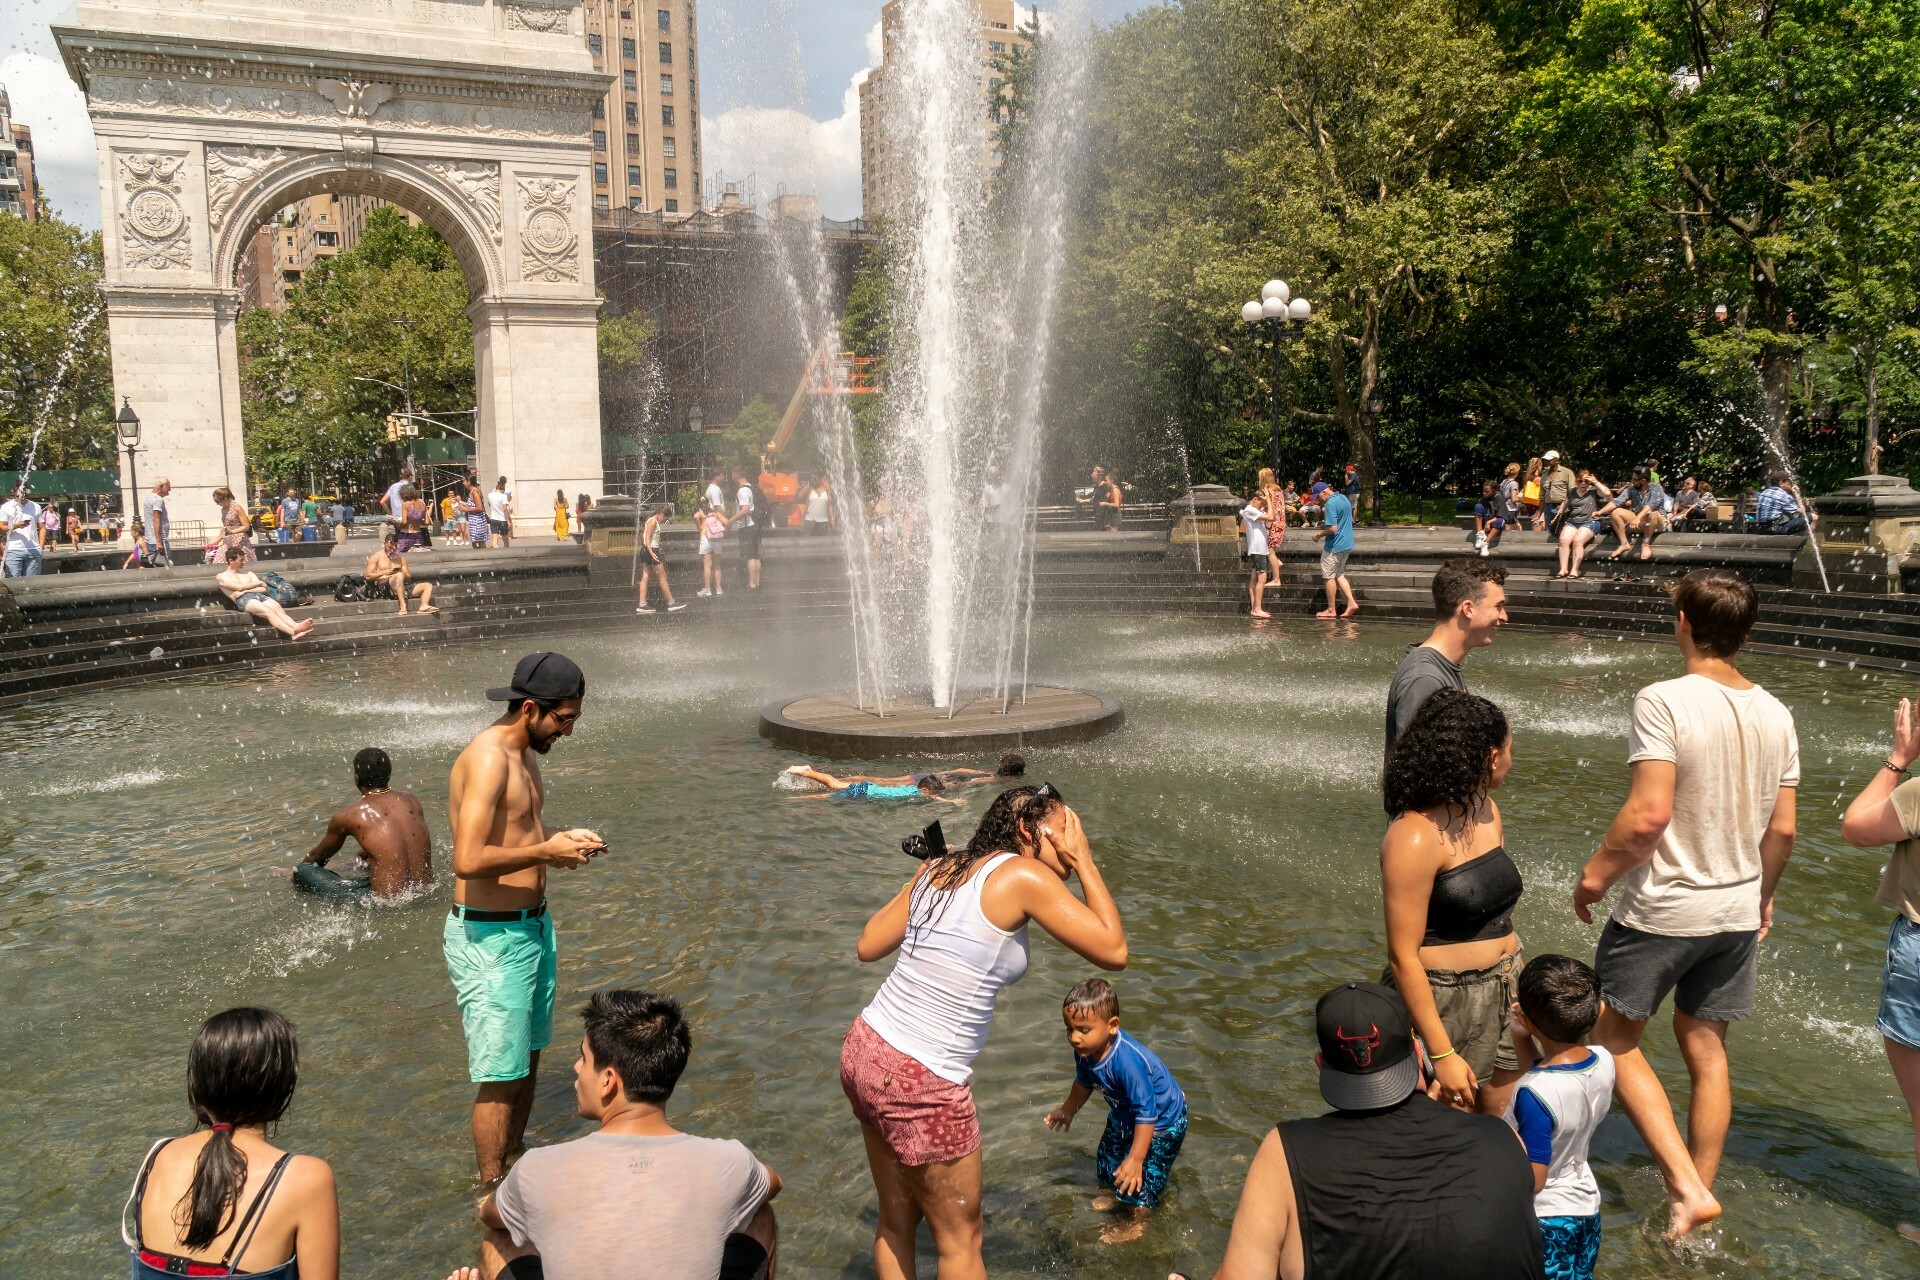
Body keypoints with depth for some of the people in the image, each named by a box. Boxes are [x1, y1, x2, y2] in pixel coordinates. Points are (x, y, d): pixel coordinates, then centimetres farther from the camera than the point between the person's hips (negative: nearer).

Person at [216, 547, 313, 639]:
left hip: (260, 596, 5)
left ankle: (296, 626, -57)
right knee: (269, 612, -35)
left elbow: (263, 589, 15)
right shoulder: (221, 576, 17)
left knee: (279, 610, -29)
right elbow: (239, 587, -2)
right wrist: (259, 583, 9)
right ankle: (293, 633, -59)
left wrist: (245, 589, -1)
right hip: (243, 600, -5)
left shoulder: (248, 573, 31)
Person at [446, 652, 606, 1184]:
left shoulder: (523, 753, 11)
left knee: (528, 1056, 21)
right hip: (490, 937, -10)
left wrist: (562, 837, 7)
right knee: (501, 1076, 0)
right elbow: (468, 860, -29)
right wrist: (546, 851, -20)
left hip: (532, 924, 10)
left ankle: (515, 1161, 38)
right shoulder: (488, 757, -22)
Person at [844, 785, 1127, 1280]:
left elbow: (868, 947, 12)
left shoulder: (939, 868, 7)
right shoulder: (1025, 876, -12)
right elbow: (1114, 952, -8)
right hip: (919, 1084, -7)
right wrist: (1085, 861, 0)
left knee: (897, 1221, 25)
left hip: (864, 1052, 8)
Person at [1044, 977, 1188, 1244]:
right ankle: (1117, 1194, 52)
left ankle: (1136, 1223, 27)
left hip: (1161, 1122, -8)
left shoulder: (1129, 1061, -44)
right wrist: (1067, 1110, 21)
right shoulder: (1085, 1051, -19)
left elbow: (1146, 1113, -38)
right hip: (1124, 1115, 8)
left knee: (1141, 1174, 0)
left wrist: (1135, 1158, -35)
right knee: (1108, 1157, 22)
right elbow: (1084, 1082, 6)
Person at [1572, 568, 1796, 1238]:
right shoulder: (1775, 714, 1)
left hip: (1662, 909, -6)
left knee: (1615, 1038, 9)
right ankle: (1700, 1192, 28)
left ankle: (1687, 1187, 2)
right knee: (1705, 1045, 18)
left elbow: (1650, 813, -26)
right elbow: (1782, 828, 7)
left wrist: (1596, 874, -12)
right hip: (1738, 910, 6)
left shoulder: (1663, 701, -20)